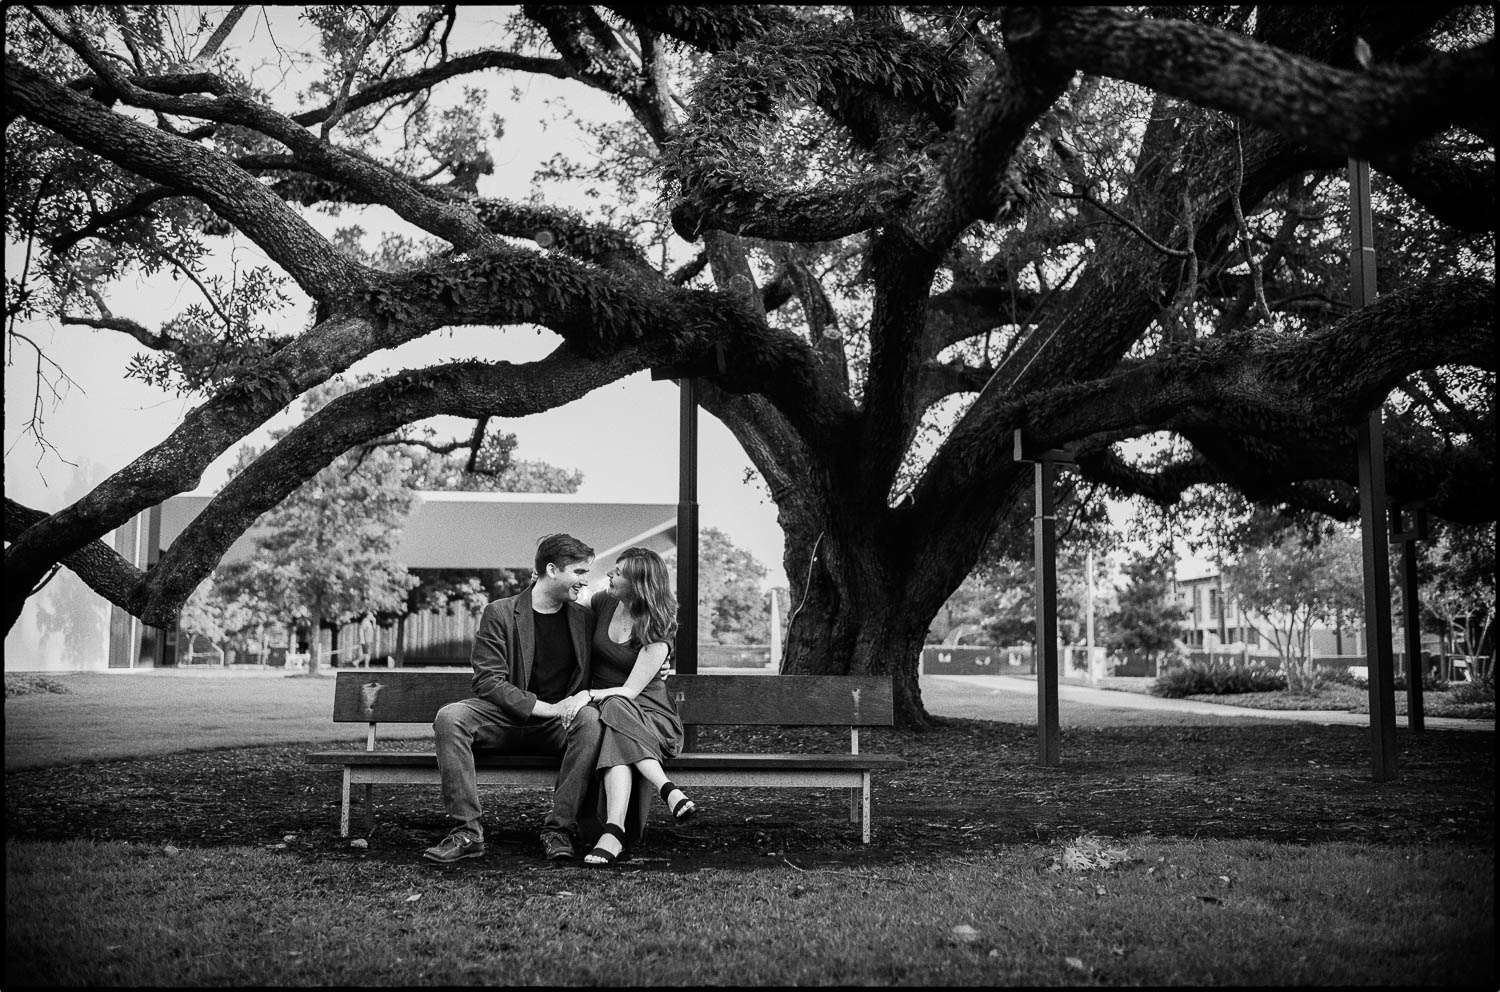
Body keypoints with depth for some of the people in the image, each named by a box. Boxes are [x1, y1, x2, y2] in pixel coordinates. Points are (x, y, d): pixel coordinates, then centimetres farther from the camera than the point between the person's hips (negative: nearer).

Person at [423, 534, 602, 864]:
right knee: (449, 718, -28)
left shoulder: (585, 617, 9)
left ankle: (560, 829, -28)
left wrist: (585, 694, -12)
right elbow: (488, 680, -7)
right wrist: (545, 707, -18)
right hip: (507, 719, -1)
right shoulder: (500, 613, 0)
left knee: (591, 719, -32)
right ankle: (468, 831, -27)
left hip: (559, 725, 1)